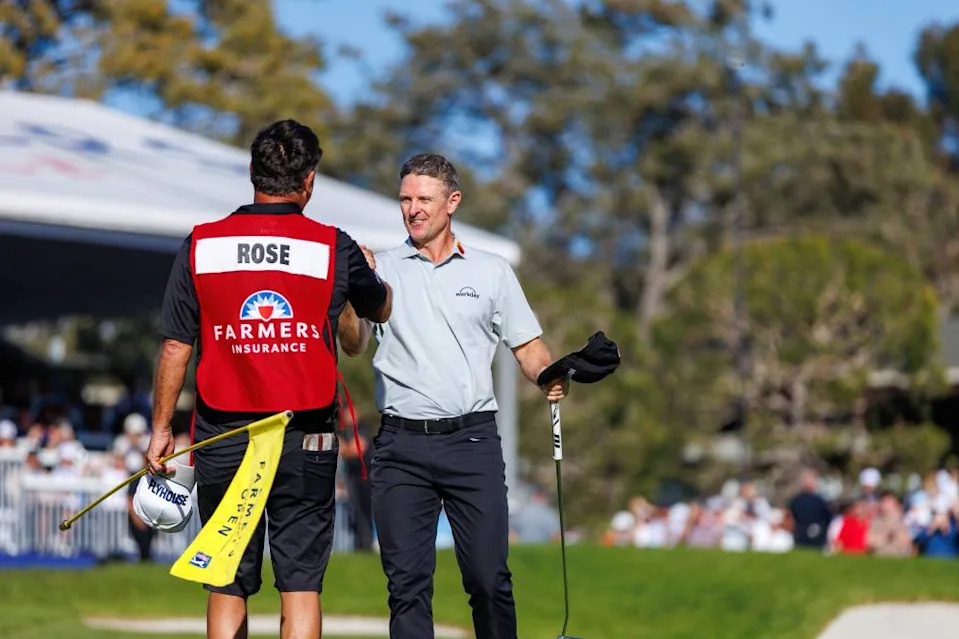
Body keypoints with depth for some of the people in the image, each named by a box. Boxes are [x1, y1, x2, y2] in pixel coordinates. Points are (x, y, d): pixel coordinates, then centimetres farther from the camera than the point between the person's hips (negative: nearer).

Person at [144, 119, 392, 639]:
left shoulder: (200, 245, -1)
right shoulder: (334, 249, -2)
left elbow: (175, 347, 1)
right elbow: (381, 309, 18)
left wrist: (161, 427, 11)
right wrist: (365, 268, 40)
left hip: (222, 437, 1)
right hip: (305, 440, -1)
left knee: (226, 588, 8)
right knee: (300, 585, 2)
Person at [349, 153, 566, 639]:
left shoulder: (492, 271, 11)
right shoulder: (382, 269, 7)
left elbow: (527, 347, 13)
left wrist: (549, 377, -10)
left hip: (472, 439, 0)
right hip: (401, 444, 0)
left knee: (489, 578, -2)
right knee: (407, 581, -1)